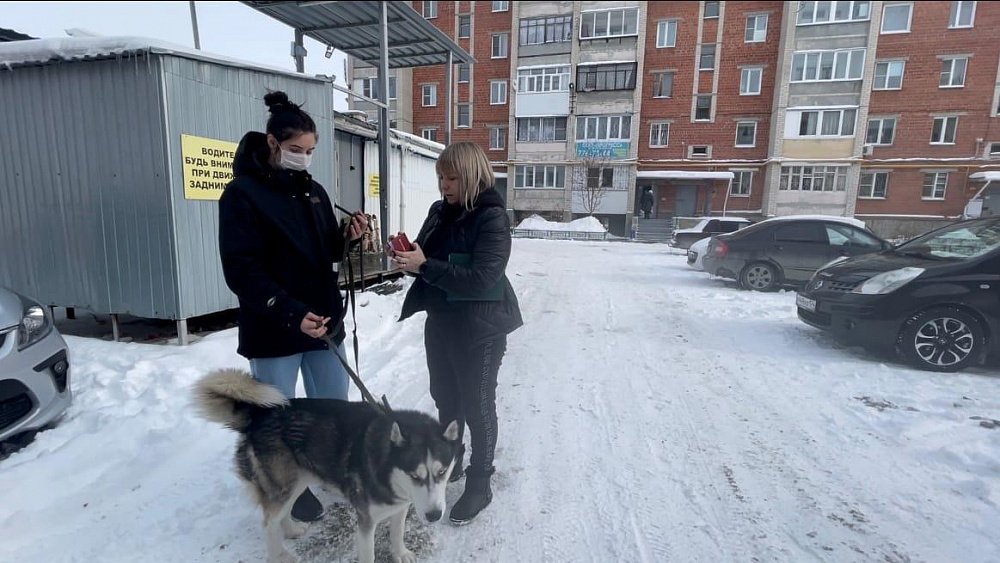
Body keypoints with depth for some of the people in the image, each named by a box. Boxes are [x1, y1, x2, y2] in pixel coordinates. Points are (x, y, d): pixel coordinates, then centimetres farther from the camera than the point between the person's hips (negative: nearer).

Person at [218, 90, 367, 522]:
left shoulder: (314, 191, 9)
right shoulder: (243, 193, -11)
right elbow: (241, 270, -16)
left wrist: (347, 237, -8)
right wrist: (291, 313, -26)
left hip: (324, 320, 6)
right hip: (274, 330, -6)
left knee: (334, 407, 17)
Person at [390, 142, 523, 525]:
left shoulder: (492, 218, -17)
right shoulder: (440, 211, 4)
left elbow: (481, 279, -26)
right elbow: (426, 257, 12)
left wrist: (424, 266, -27)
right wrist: (407, 256, -11)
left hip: (479, 328, -7)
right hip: (440, 321, 8)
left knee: (477, 405, 7)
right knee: (445, 398, 21)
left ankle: (479, 484, 26)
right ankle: (449, 462, 43)